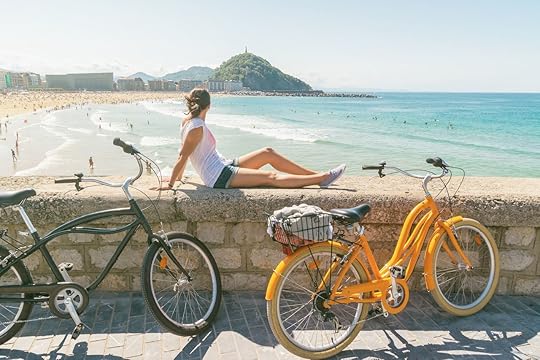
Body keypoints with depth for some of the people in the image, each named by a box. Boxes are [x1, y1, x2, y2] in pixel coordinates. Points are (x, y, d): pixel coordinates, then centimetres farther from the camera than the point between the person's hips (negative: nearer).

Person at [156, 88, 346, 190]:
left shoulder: (187, 121, 10)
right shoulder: (197, 127, -17)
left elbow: (182, 155, 15)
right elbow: (182, 157, -16)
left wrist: (177, 176, 22)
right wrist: (170, 183, -11)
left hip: (224, 167, 10)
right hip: (220, 178, -10)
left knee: (268, 153, 2)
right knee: (271, 177, -18)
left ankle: (316, 174, 0)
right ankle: (322, 178, -20)